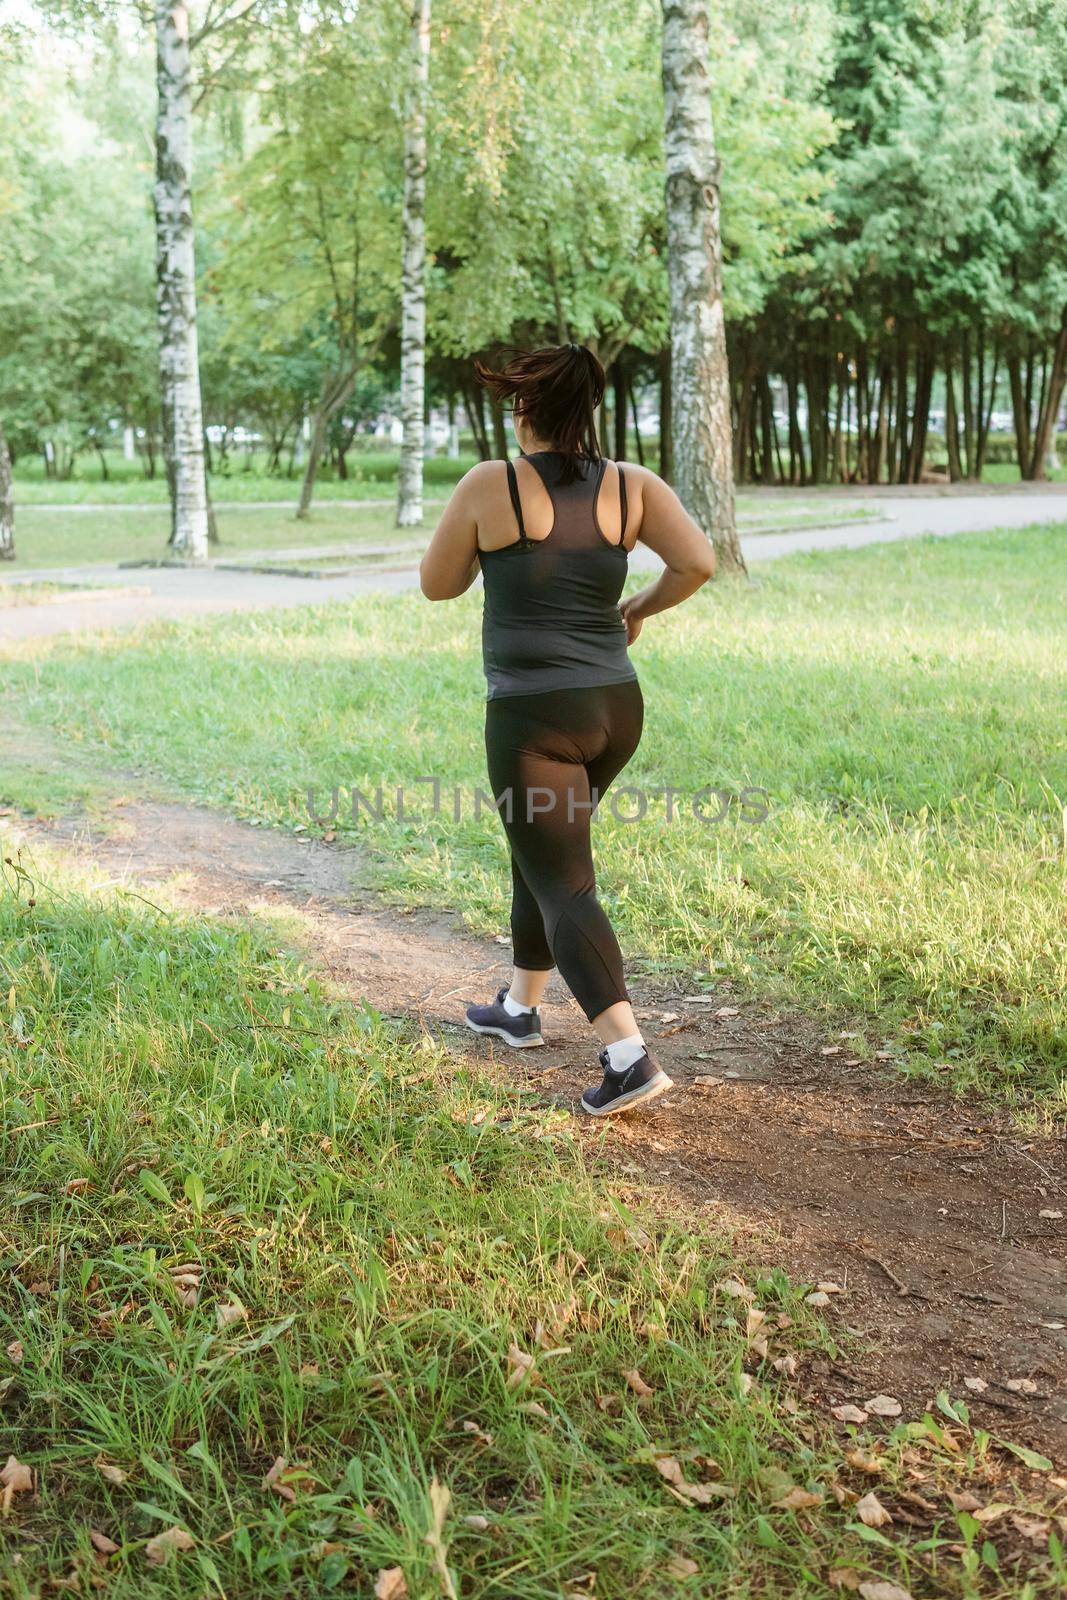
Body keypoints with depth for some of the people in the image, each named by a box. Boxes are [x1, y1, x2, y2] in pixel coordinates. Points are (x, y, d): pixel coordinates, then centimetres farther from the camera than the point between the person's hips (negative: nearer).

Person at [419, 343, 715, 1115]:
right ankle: (521, 1009, 40)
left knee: (564, 888, -3)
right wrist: (641, 608, 8)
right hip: (614, 708, 6)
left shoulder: (489, 485, -9)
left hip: (534, 720, -6)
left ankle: (631, 1057, -17)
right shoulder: (631, 485, 0)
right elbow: (699, 561, -10)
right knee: (543, 851, 26)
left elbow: (437, 584, 2)